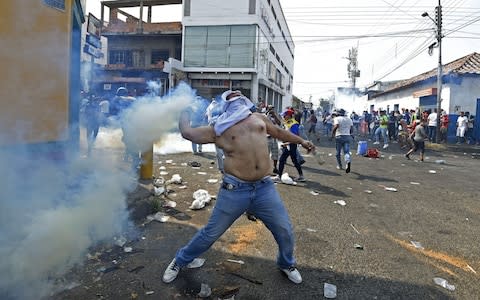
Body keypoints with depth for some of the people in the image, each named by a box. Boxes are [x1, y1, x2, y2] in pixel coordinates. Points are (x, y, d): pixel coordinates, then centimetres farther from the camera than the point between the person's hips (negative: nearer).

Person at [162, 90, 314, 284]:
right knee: (211, 233, 7)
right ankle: (179, 261, 33)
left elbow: (279, 132, 32)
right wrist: (184, 111, 23)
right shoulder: (219, 129, 6)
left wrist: (301, 141, 38)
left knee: (285, 231, 10)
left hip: (265, 188, 3)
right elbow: (187, 132, 6)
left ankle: (286, 264, 41)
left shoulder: (258, 118, 16)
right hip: (234, 189, -3)